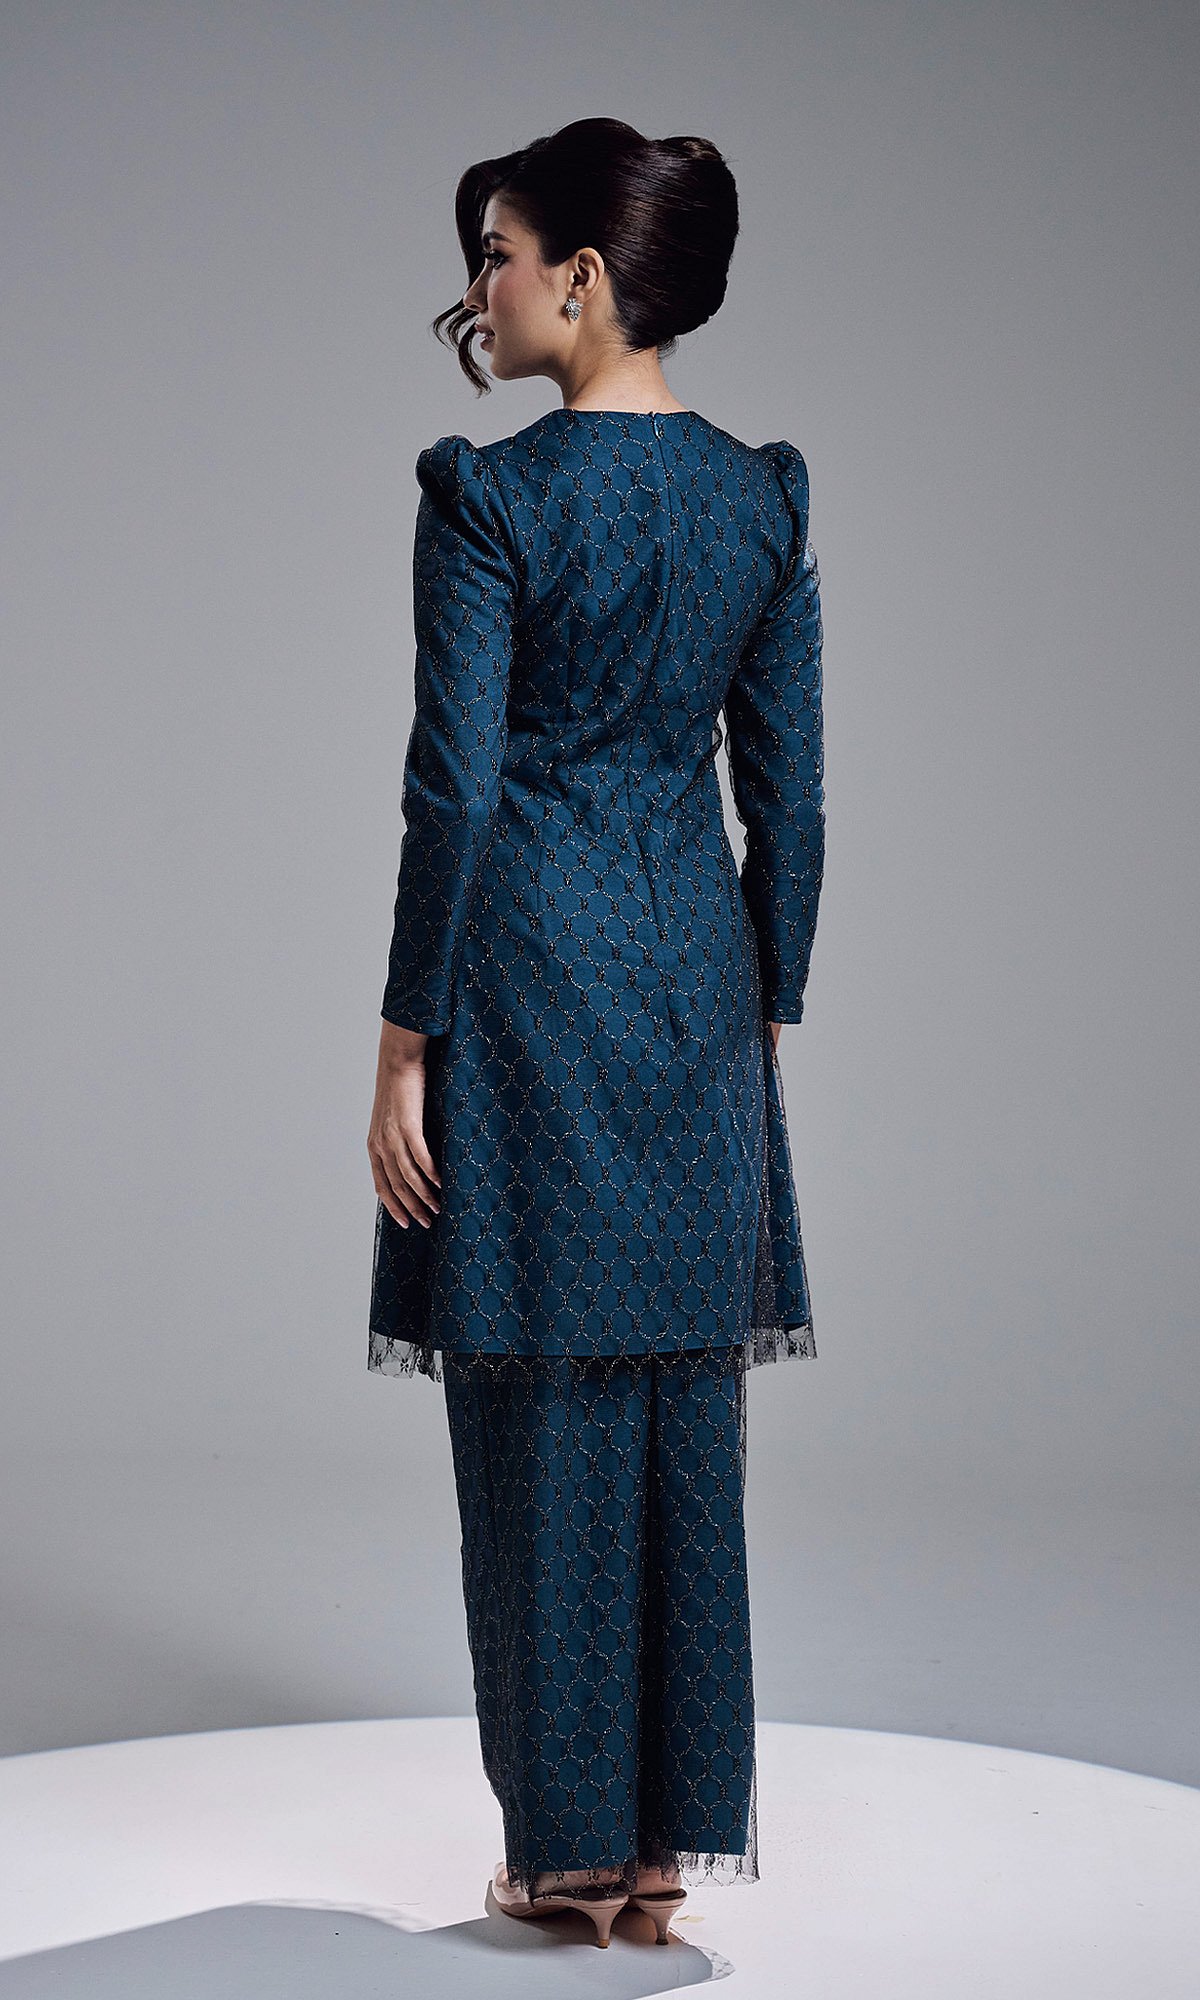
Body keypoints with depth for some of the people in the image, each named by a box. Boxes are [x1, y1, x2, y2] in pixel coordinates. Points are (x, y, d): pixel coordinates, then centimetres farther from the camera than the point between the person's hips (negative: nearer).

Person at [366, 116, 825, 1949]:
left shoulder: (487, 495, -12)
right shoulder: (765, 493, 5)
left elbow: (453, 789, -13)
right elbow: (789, 792, 6)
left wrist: (404, 1046, -7)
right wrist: (765, 1014, 13)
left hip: (528, 974, -5)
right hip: (699, 976, 5)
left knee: (544, 1408, 4)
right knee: (689, 1406, 11)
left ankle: (574, 1845, 14)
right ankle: (681, 1830, 21)